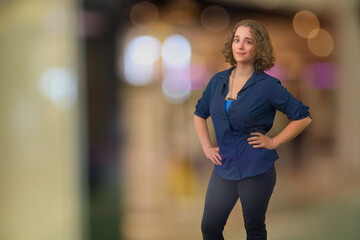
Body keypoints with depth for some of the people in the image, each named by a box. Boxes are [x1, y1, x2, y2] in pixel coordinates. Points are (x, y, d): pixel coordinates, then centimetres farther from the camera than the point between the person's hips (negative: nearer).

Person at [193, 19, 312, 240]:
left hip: (256, 170, -4)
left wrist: (273, 142, -10)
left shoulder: (268, 85, -10)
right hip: (224, 167, 5)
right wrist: (207, 147, 9)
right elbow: (199, 114, 19)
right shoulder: (218, 81, 4)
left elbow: (303, 117, -8)